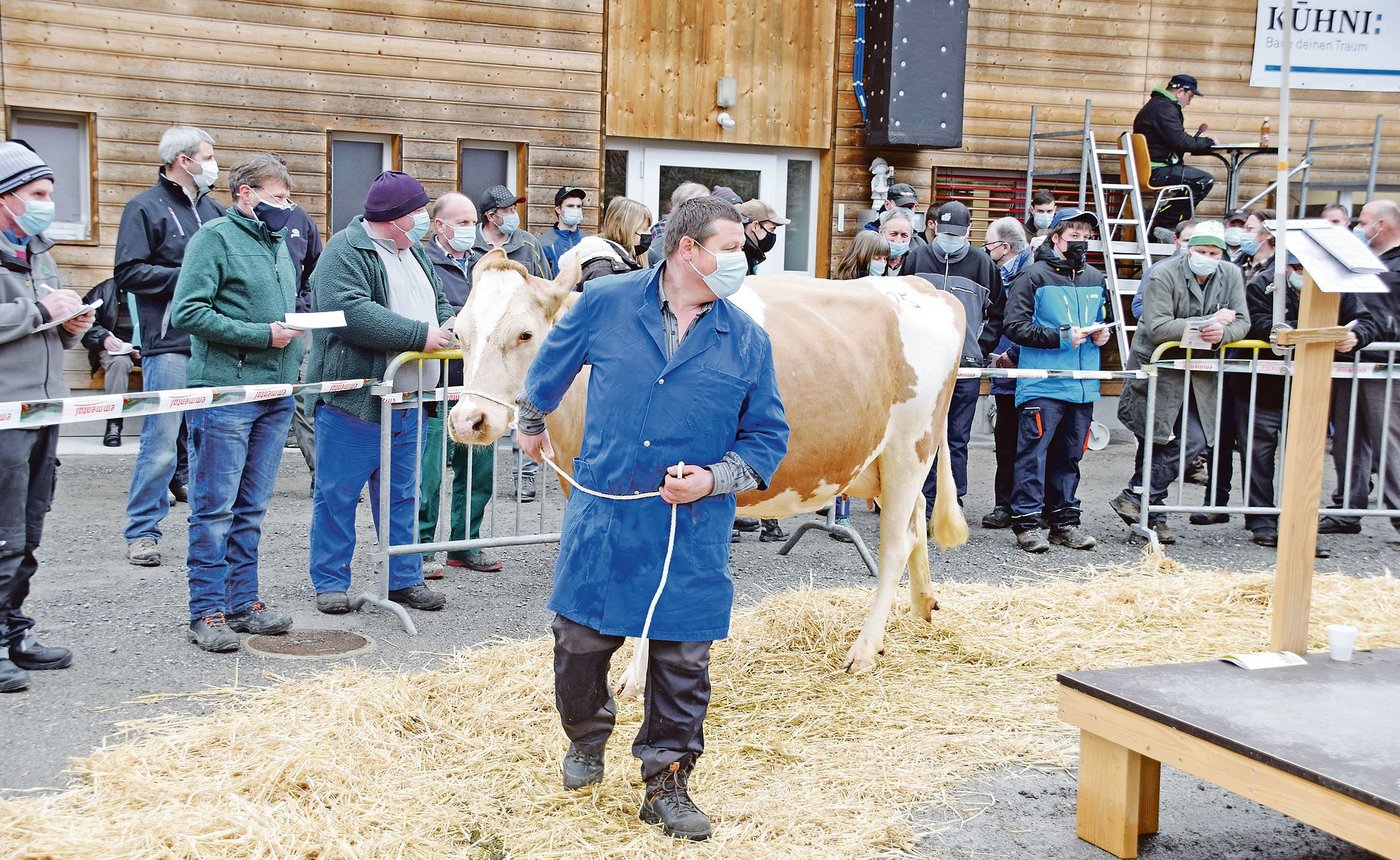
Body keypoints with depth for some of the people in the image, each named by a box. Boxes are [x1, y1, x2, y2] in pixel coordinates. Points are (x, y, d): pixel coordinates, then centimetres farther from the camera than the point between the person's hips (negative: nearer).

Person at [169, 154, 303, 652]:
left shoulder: (278, 242, 17)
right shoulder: (215, 237, -6)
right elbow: (187, 312, -15)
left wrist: (293, 330, 5)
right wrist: (262, 335, -15)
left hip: (276, 392, 8)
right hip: (225, 392, -8)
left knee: (251, 506, 12)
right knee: (215, 508, -2)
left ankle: (243, 602, 20)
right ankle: (207, 612, 4)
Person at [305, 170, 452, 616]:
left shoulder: (414, 252, 15)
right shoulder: (346, 253, -13)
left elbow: (438, 303, 26)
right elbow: (352, 313, -26)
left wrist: (450, 324, 2)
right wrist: (420, 334, -23)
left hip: (406, 403, 8)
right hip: (352, 400, -8)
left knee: (401, 495, 14)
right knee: (338, 495, 3)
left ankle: (405, 578, 22)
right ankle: (330, 582, 14)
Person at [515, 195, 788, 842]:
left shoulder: (747, 340, 0)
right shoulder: (606, 303, -2)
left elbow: (768, 437, 5)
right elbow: (551, 364, 17)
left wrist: (712, 479, -11)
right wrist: (532, 424, 31)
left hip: (693, 531, 0)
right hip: (600, 515, 0)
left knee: (682, 659, 5)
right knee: (580, 641, 10)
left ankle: (667, 784, 22)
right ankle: (587, 739, 39)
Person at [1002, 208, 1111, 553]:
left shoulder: (1095, 279, 14)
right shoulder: (1034, 276, -5)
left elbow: (1105, 319, 29)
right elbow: (1015, 327, -11)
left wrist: (1102, 334, 5)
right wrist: (1062, 337, -17)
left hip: (1083, 387, 6)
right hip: (1042, 385, -6)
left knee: (1069, 456, 12)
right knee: (1034, 452, -6)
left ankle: (1065, 520, 20)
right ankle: (1027, 521, 0)